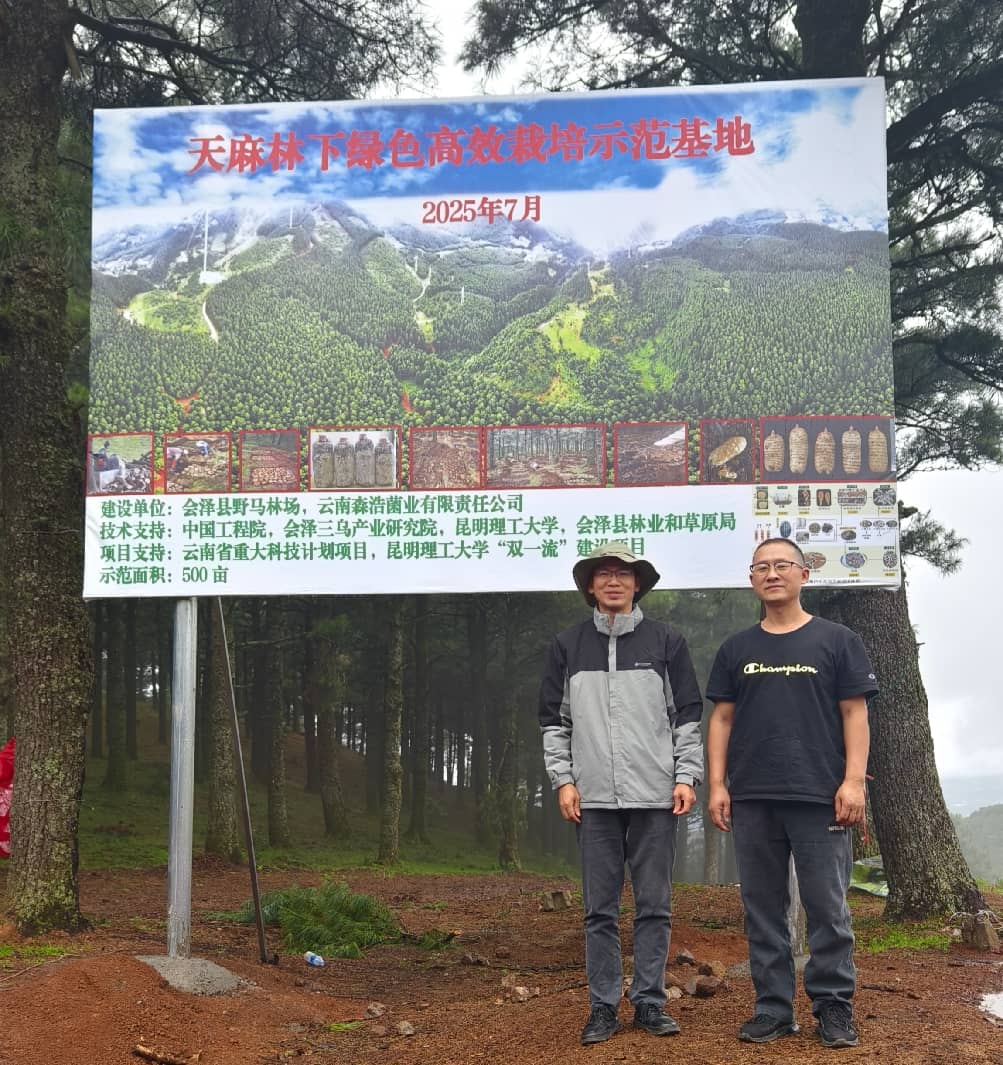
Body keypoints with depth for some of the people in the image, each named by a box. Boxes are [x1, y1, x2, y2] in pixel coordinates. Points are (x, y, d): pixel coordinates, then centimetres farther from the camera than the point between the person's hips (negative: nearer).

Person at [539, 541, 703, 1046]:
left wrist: (686, 776, -3)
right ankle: (603, 1006, 12)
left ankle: (649, 1001, 13)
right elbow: (554, 719, 9)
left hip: (654, 795, -1)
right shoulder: (567, 645, 9)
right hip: (594, 797, 1)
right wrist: (563, 779, 0)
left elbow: (687, 716, 5)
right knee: (600, 909, 4)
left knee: (654, 906, 4)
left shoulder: (666, 641, 6)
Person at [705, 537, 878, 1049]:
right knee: (762, 909, 6)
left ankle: (834, 1008, 8)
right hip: (752, 799, 3)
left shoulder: (837, 641, 5)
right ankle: (773, 1008, 14)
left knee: (827, 908, -1)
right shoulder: (736, 649, 13)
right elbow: (721, 719, 12)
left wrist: (853, 781, -8)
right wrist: (716, 784, 3)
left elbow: (855, 714, 1)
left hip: (819, 797, -3)